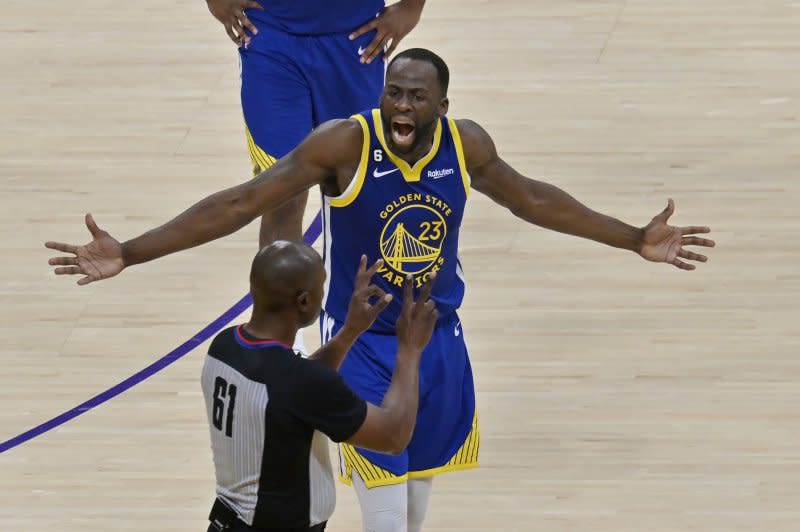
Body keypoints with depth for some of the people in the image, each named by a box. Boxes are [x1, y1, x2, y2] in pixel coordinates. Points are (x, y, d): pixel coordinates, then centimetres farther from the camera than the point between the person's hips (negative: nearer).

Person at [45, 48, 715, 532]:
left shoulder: (466, 144, -11)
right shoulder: (343, 144, -24)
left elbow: (531, 199, 8)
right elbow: (239, 204, -22)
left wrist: (636, 240, 12)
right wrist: (129, 254, -28)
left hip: (438, 335, 4)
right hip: (360, 338, -4)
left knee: (423, 465, 18)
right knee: (380, 471, -9)